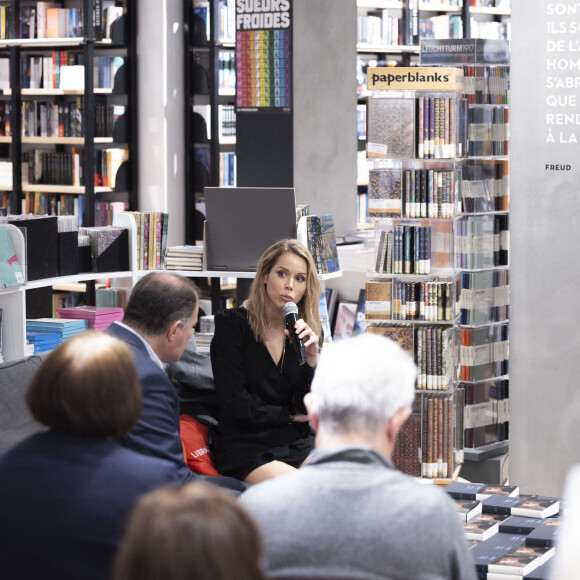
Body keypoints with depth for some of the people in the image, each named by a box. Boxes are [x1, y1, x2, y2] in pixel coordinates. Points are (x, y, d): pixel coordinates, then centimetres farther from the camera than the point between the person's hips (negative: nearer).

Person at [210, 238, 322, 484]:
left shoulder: (307, 331, 8)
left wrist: (311, 359, -14)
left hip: (297, 443, 5)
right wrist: (290, 416, 1)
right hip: (244, 443, -5)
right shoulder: (231, 323, -5)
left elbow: (307, 407, 1)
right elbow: (235, 404, -9)